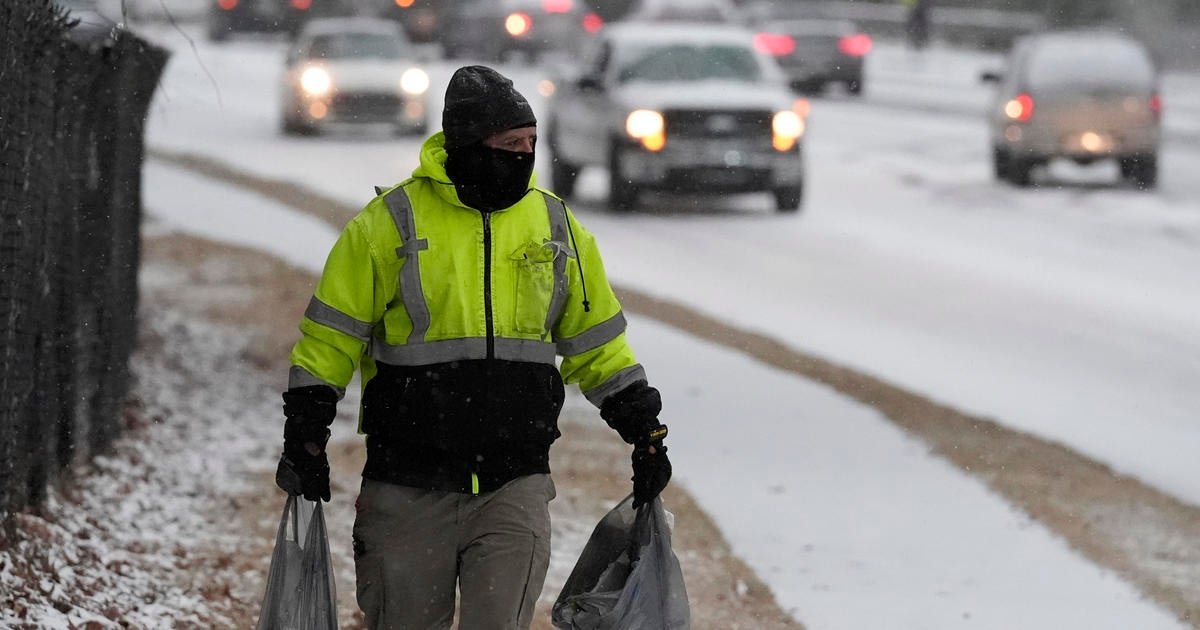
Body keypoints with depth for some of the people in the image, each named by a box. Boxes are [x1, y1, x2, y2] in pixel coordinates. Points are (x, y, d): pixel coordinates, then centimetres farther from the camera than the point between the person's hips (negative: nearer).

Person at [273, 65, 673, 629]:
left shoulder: (556, 227, 7)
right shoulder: (391, 222, -4)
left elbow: (598, 344, 18)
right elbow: (331, 336, 2)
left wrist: (645, 429, 13)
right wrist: (304, 435, -3)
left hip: (515, 486, 2)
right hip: (409, 490, -1)